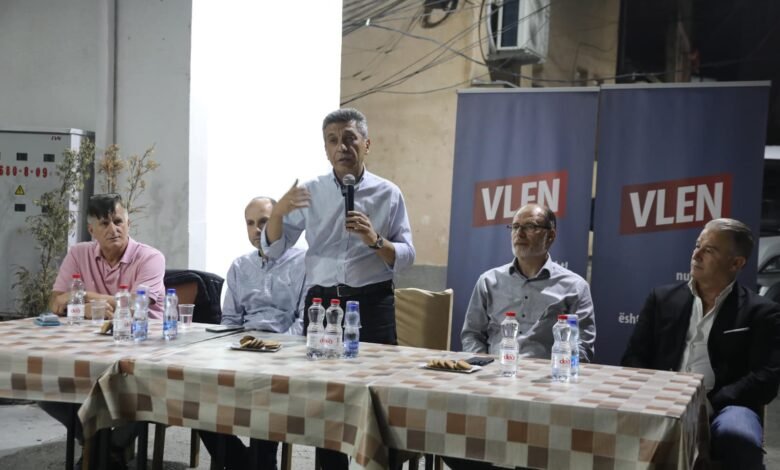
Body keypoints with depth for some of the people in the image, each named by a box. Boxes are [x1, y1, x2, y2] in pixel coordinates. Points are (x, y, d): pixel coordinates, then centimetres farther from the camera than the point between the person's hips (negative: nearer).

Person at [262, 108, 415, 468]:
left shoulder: (388, 194, 2)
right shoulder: (310, 192, 6)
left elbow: (406, 256, -1)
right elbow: (273, 249, 5)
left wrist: (374, 240, -19)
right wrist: (277, 212, -13)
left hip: (372, 305, -1)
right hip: (321, 303, 2)